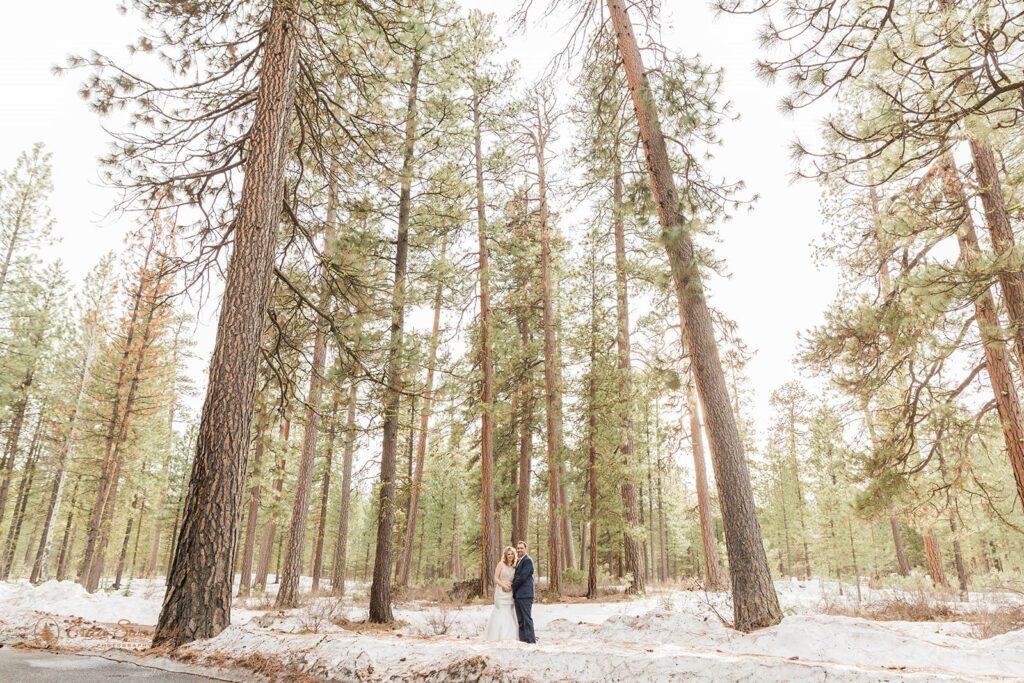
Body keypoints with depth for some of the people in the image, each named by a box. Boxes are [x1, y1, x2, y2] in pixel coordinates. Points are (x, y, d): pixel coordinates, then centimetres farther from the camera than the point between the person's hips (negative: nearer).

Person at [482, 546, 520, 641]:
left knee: (510, 614, 5)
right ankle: (500, 636, 0)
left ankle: (509, 636, 12)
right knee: (501, 613, -5)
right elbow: (495, 578, -6)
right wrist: (504, 586, -15)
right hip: (501, 592, -5)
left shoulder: (515, 567, 11)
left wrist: (512, 586, -4)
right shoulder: (501, 564, -2)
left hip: (511, 593, 5)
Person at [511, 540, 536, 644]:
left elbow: (522, 577, -17)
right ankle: (523, 639, 15)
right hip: (518, 595, 9)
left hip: (525, 594, -9)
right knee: (520, 620, 10)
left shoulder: (528, 560, -10)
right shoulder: (519, 561, 20)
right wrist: (514, 590, 4)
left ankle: (531, 640, -3)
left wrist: (512, 586, -6)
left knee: (527, 618, -7)